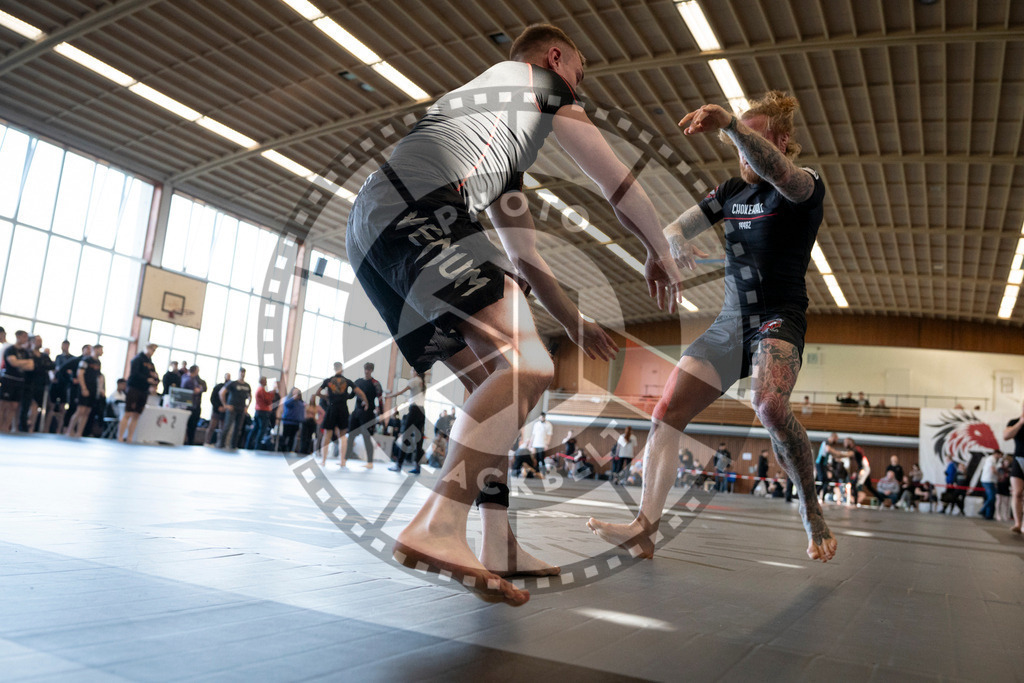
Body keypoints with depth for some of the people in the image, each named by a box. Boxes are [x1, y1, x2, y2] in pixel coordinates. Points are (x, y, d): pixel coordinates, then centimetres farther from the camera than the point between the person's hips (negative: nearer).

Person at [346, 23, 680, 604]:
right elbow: (619, 183, 17)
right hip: (416, 209, -9)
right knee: (528, 366, -17)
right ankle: (437, 529, -28)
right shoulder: (538, 81, 18)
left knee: (495, 383, 9)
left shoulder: (503, 159, 39)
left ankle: (499, 549, 7)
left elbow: (523, 257, 38)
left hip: (369, 237, 9)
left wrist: (575, 322, 41)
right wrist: (661, 255, 31)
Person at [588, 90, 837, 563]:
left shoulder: (804, 187, -5)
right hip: (730, 323, 6)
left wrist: (728, 123, -45)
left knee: (769, 404, -35)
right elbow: (674, 227, 14)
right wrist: (676, 241, -11)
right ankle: (644, 528, -11)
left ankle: (812, 512, -13)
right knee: (666, 414, -9)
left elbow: (776, 170, -30)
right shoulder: (730, 191, 14)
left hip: (779, 320, -6)